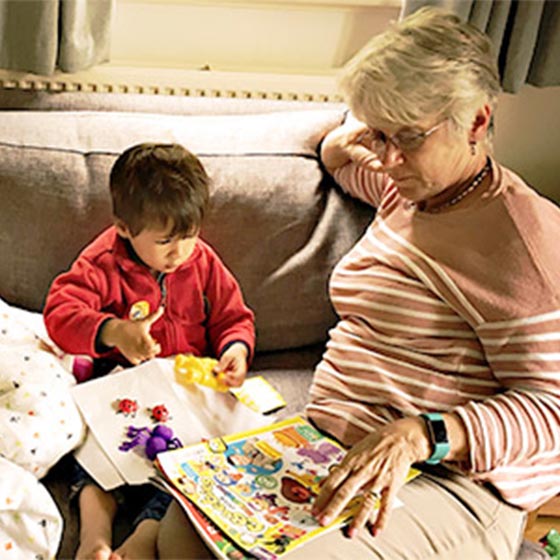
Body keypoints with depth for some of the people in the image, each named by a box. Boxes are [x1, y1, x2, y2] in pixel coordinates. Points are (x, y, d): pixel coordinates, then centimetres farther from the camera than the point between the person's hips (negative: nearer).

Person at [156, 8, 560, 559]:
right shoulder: (410, 190, 13)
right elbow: (338, 157, 37)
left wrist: (421, 435, -32)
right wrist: (345, 138, 12)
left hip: (451, 481, -7)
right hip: (331, 442, 7)